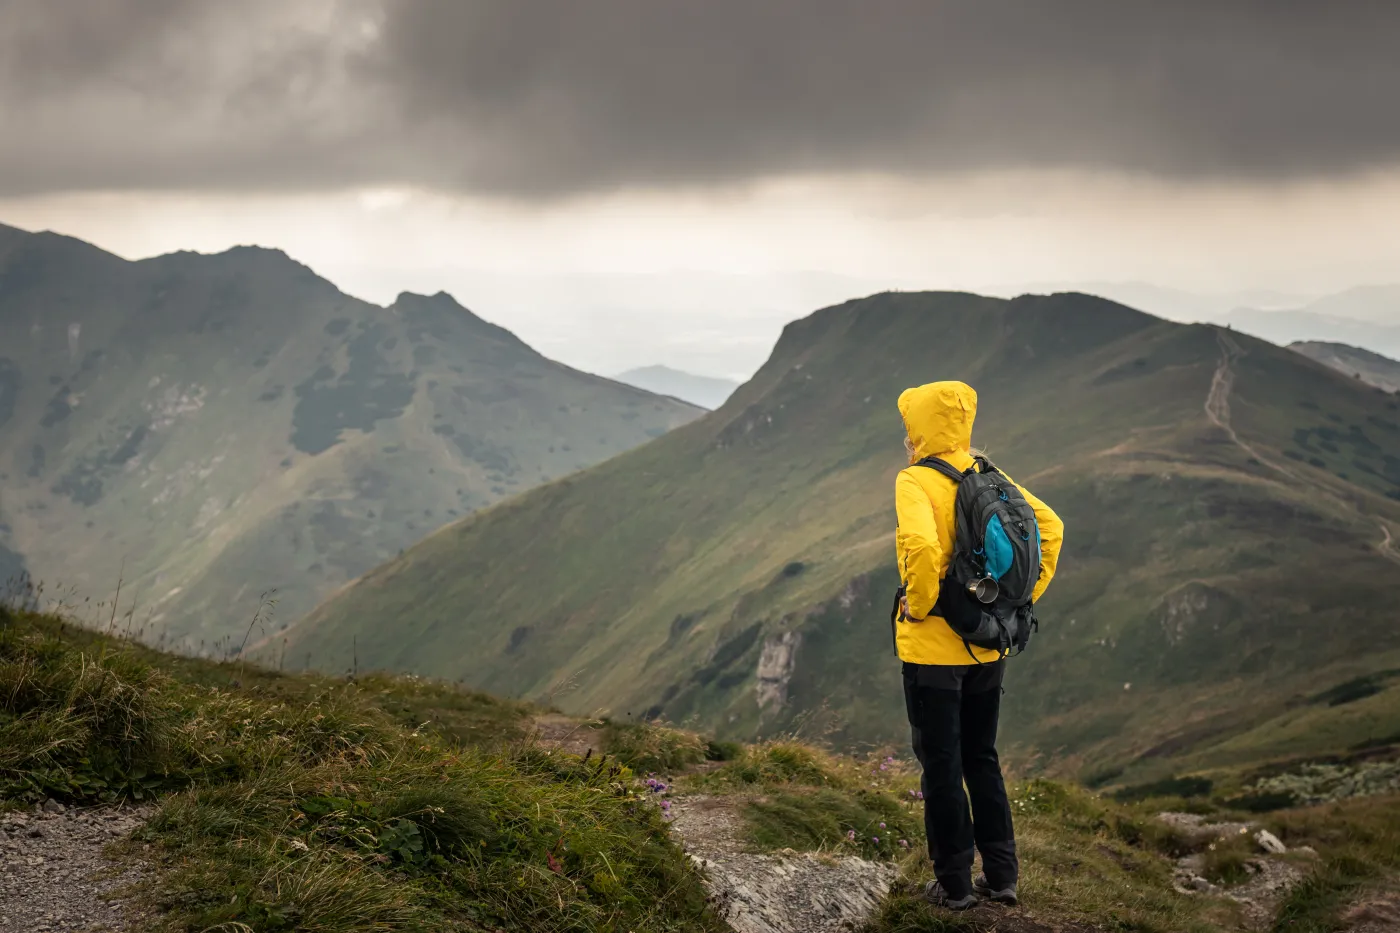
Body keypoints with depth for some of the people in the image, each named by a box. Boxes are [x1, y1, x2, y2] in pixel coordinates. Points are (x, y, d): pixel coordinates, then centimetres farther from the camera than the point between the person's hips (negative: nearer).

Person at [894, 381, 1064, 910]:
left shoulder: (915, 482, -16)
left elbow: (921, 546, -33)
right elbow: (1050, 527, 6)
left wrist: (918, 603, -18)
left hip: (931, 648, -6)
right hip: (989, 646, 6)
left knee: (941, 766, 6)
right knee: (982, 758, 19)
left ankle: (955, 883, 13)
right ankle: (1001, 875, 22)